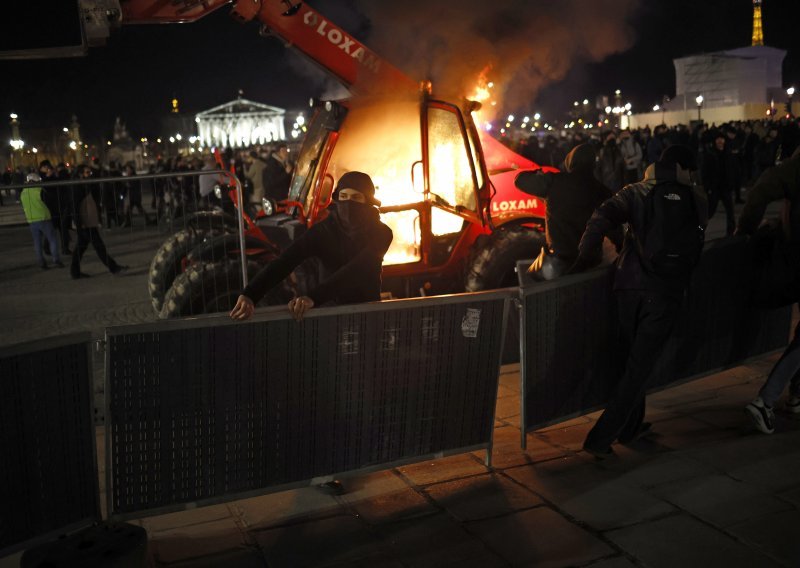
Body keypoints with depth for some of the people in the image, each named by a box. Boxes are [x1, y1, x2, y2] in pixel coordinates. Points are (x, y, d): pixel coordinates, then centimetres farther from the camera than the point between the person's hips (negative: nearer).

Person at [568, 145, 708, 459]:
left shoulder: (636, 192, 8)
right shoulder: (698, 200, 9)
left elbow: (603, 217, -9)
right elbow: (697, 246, 17)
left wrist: (583, 256, -7)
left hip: (630, 284, 2)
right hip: (666, 292, -2)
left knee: (636, 359, 20)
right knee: (639, 366, -1)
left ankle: (631, 427, 29)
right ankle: (601, 438, -6)